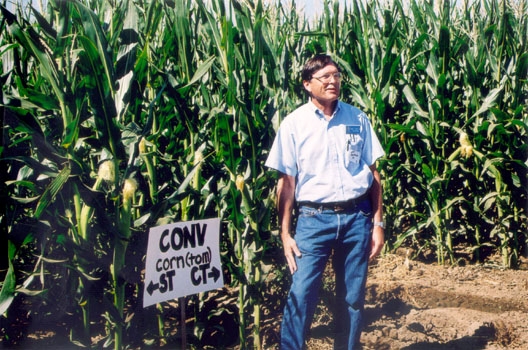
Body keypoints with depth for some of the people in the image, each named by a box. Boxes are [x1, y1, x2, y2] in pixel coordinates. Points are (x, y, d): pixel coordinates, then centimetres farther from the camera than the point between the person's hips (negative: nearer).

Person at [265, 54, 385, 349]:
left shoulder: (357, 119, 6)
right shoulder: (294, 123, -1)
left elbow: (373, 173, 9)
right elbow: (286, 181, -1)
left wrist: (378, 222, 5)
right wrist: (285, 233, -4)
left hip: (357, 217, 3)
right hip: (314, 219, -2)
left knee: (353, 298, 10)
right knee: (301, 295, -6)